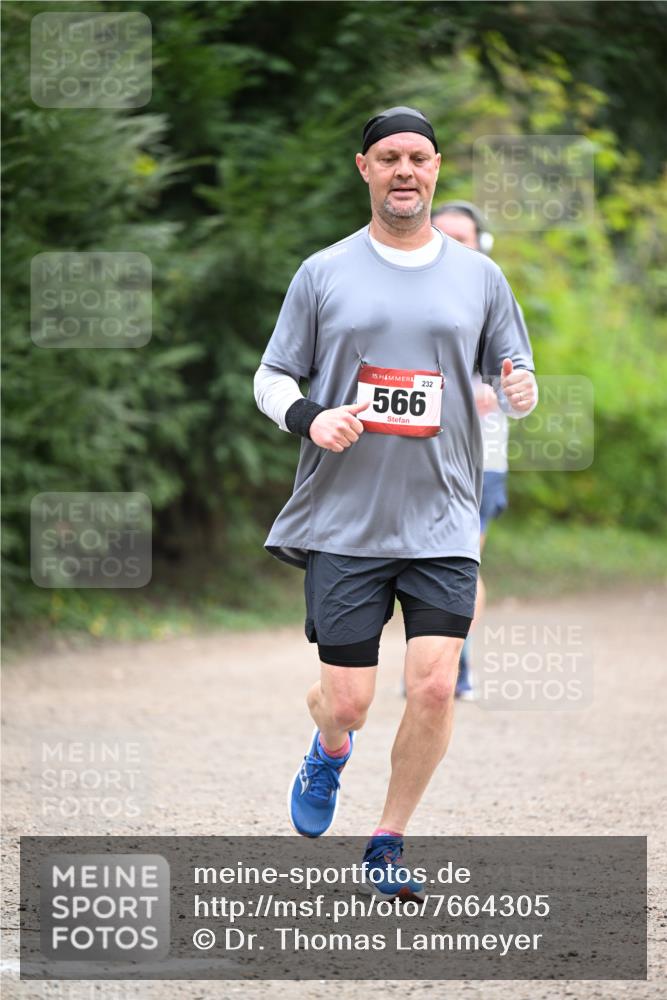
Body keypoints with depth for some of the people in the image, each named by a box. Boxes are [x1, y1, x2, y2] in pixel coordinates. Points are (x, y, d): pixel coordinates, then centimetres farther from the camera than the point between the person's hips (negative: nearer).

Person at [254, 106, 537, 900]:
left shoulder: (478, 276, 8)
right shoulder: (324, 274, 4)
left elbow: (511, 375, 15)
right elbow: (271, 378, 8)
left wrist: (521, 390, -9)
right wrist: (309, 418, -13)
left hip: (443, 521, 1)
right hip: (344, 523, -1)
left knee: (434, 688, -11)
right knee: (347, 699, -2)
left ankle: (387, 845, 8)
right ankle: (329, 754, 36)